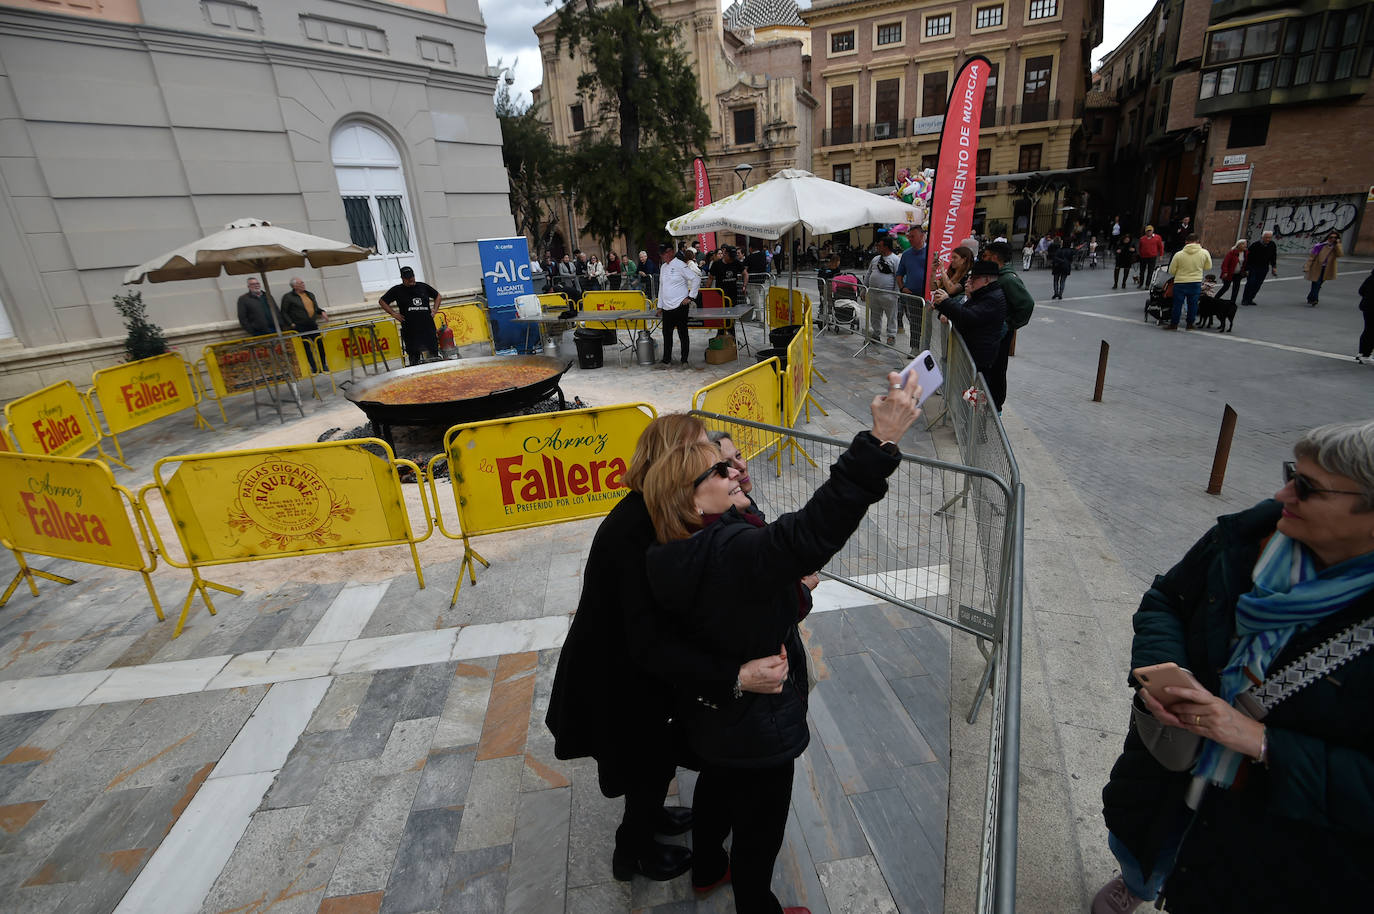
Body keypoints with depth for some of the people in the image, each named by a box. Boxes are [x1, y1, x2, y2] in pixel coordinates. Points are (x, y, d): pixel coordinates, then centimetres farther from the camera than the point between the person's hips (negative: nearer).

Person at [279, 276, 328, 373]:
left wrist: (321, 312, 9)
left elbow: (315, 307, 29)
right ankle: (313, 367, -1)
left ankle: (323, 365, 14)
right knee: (306, 347, -4)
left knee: (320, 344, 2)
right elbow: (284, 313, -1)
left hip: (312, 325, 5)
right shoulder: (288, 297, -1)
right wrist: (291, 323, -11)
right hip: (300, 327, -5)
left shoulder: (310, 295, 17)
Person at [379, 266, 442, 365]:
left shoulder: (423, 286, 13)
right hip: (410, 330, -2)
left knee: (433, 354, 2)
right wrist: (394, 314, 4)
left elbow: (438, 296, 26)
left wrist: (434, 310, 13)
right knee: (414, 356, -4)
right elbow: (382, 301, 14)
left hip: (428, 326, 2)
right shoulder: (397, 290, 8)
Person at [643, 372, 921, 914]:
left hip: (707, 714, 8)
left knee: (717, 787, 33)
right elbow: (814, 531, -50)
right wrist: (879, 444, -51)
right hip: (756, 727, -8)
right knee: (760, 824, 20)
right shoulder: (732, 552, -38)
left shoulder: (682, 557, -9)